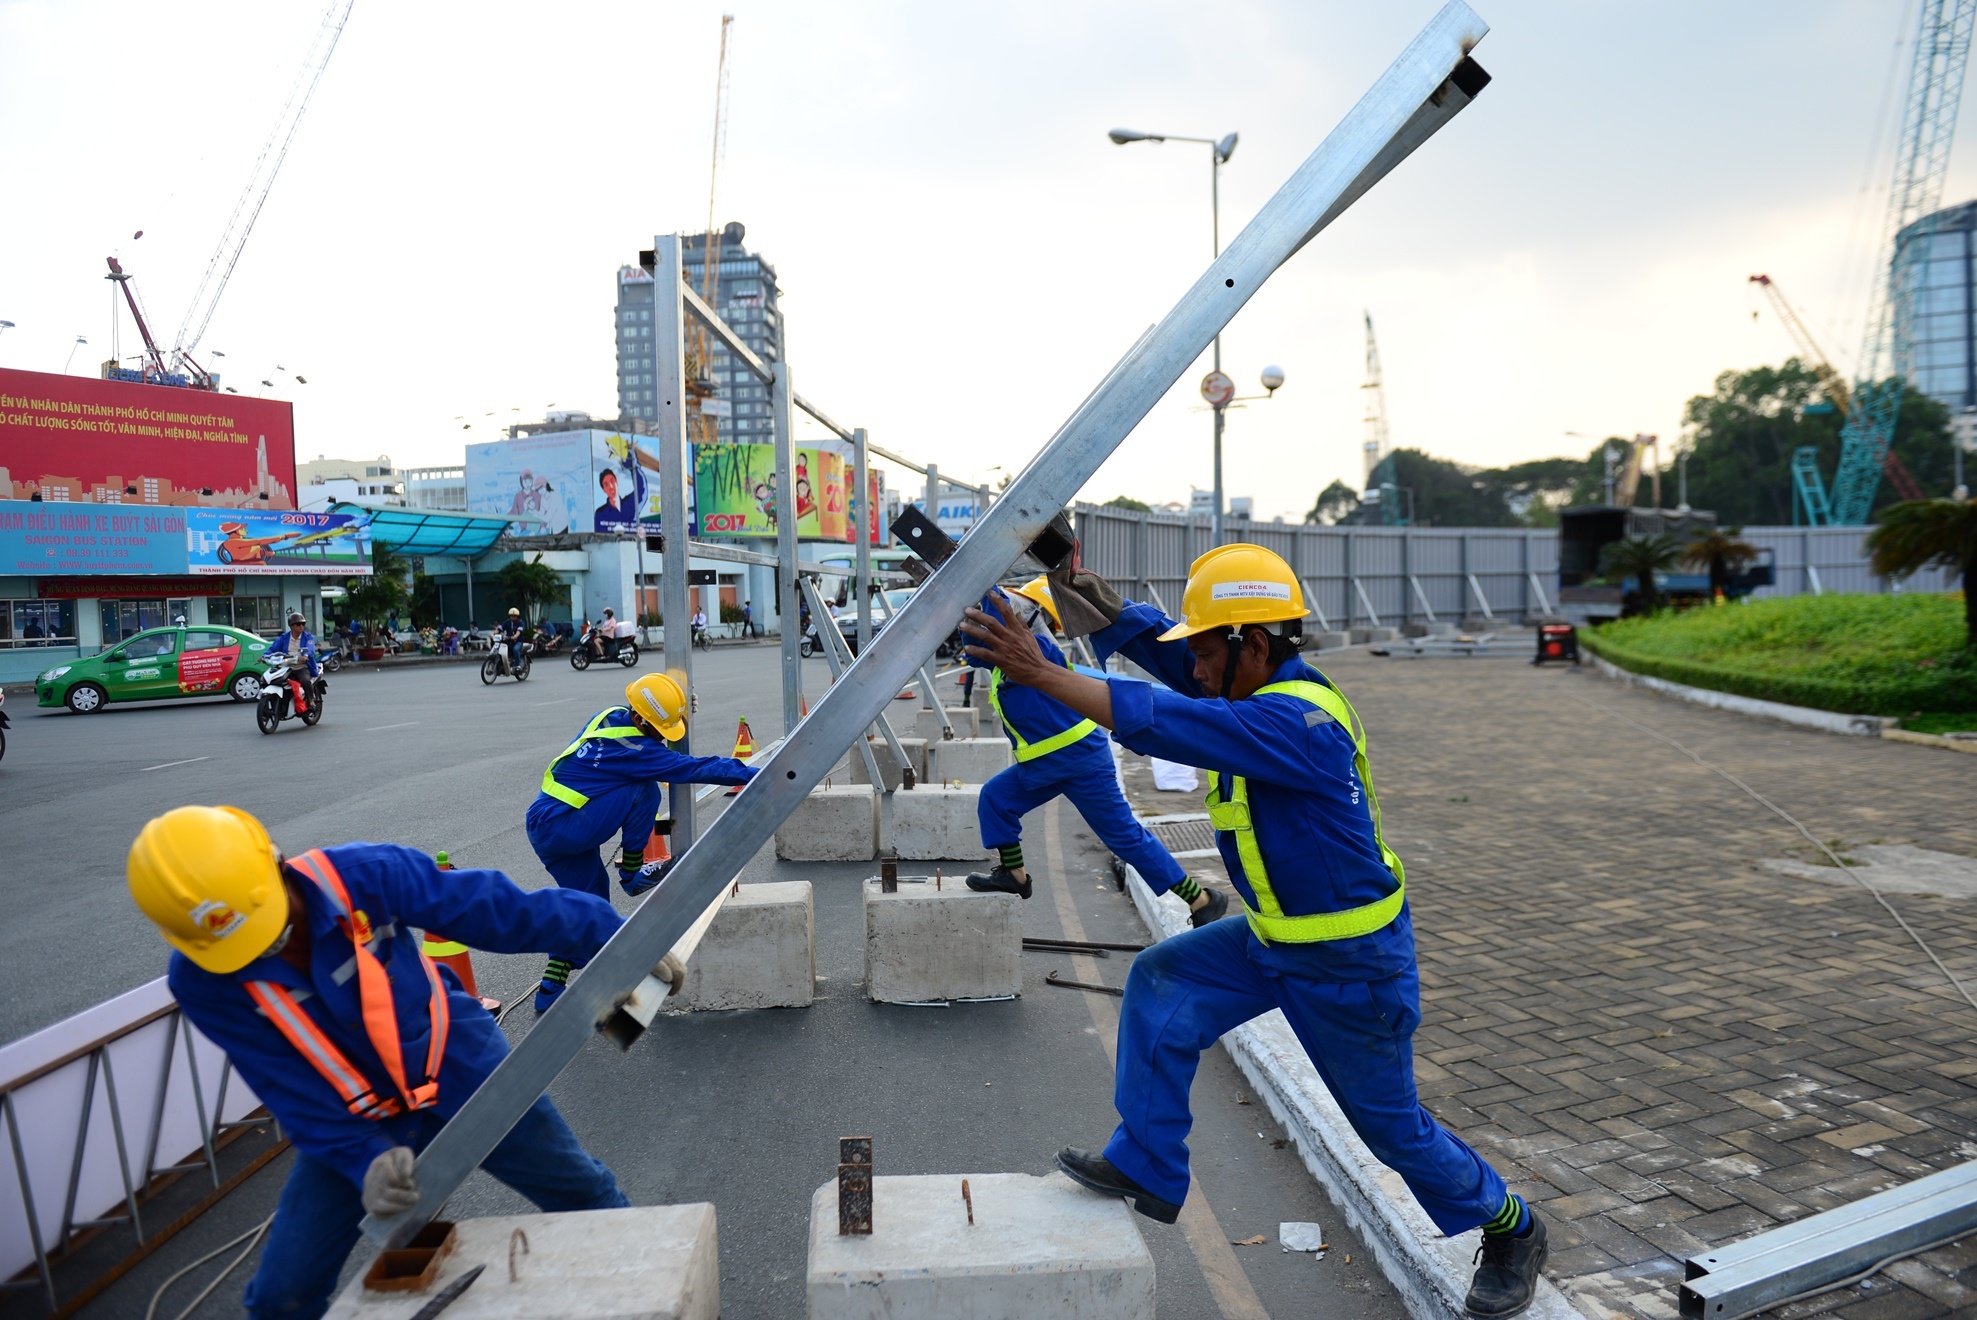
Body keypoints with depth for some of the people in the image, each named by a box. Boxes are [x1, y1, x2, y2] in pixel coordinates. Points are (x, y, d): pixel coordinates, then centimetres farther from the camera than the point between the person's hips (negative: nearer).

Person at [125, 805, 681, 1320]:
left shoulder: (366, 876, -27)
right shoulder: (202, 982, -19)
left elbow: (500, 909, -24)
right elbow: (290, 1089, -16)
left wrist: (621, 936, -21)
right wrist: (363, 1164, -30)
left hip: (462, 1069, -1)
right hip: (352, 1124, 1)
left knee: (582, 1191, 13)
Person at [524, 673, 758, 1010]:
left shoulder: (611, 716, 5)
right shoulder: (632, 749, -20)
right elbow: (692, 768, -19)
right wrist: (751, 774, -13)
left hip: (541, 824, 9)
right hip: (561, 828, -9)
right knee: (643, 790, -14)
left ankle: (550, 991, 18)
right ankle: (632, 874, -2)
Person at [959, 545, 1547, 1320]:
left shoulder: (1295, 721, -32)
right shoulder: (1269, 689, -3)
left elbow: (1164, 722, -42)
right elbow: (1163, 648, -4)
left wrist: (1038, 672, -43)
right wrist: (1097, 605, -22)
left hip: (1352, 959, -8)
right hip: (1276, 935, 8)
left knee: (1390, 1123, 12)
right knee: (1162, 984, -3)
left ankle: (1510, 1231, 41)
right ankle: (1147, 1170, 9)